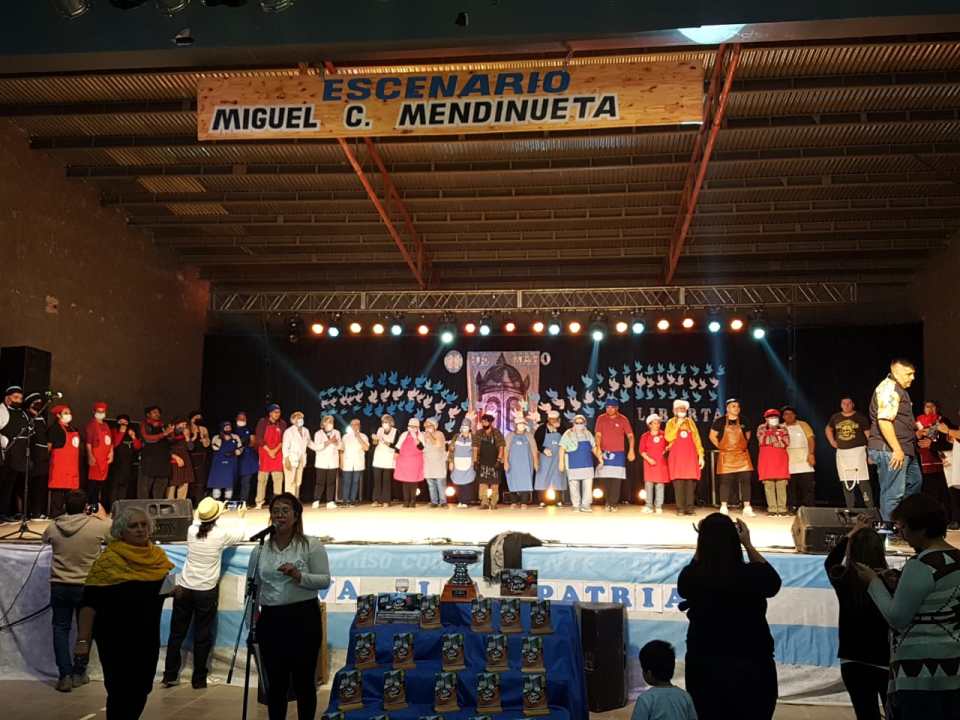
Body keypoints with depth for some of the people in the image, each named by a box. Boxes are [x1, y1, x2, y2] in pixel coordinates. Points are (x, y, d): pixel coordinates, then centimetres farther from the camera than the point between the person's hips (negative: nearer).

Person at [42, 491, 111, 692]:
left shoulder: (53, 527, -8)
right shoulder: (98, 526, -16)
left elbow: (45, 539, 15)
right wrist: (103, 515, 19)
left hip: (59, 585, 1)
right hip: (86, 586, -1)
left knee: (60, 629, 11)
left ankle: (65, 675, 6)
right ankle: (79, 673, 22)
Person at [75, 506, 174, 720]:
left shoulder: (157, 555, 3)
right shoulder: (109, 559, -13)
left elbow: (171, 583, 16)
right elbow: (89, 602, -15)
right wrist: (83, 640, -19)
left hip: (148, 635, 6)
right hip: (117, 637, -5)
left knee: (142, 690, 16)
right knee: (121, 691, 3)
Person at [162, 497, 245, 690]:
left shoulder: (191, 531, -4)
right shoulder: (221, 535, -11)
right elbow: (242, 535, 9)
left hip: (184, 589, 3)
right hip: (206, 592, -3)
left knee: (177, 634, 13)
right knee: (202, 636, 6)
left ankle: (170, 676, 20)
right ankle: (199, 679, 14)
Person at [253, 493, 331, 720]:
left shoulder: (311, 545, -4)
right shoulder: (261, 549, 6)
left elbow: (324, 580, -7)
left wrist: (299, 576, -24)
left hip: (303, 618, -3)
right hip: (270, 619, 3)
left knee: (304, 681, 5)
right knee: (276, 682, 10)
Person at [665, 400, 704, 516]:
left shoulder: (690, 422, 16)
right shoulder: (671, 422, 10)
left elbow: (696, 439, 12)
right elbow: (668, 438, -5)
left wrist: (701, 456, 4)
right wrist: (678, 425, -8)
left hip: (690, 456, 2)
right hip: (676, 456, -2)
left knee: (691, 482, -6)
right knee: (678, 482, -8)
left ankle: (689, 508, -5)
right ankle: (680, 508, -7)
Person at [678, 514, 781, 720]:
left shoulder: (693, 579, -15)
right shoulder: (751, 575, -17)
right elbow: (773, 581, 7)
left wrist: (705, 540, 5)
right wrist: (748, 544, 8)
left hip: (704, 668, 1)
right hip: (753, 669, -1)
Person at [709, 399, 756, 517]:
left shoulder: (743, 421, 7)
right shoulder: (720, 421, -3)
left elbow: (747, 435, 22)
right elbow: (712, 436, 2)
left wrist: (743, 445, 13)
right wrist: (720, 447, 0)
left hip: (742, 455, 3)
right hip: (726, 456, -3)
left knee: (745, 480, -3)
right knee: (725, 481, 0)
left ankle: (747, 507, 1)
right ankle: (724, 507, 6)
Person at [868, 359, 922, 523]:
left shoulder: (898, 389, 19)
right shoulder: (889, 387, -16)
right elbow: (884, 421, -26)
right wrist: (897, 449, -26)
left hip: (902, 449, 11)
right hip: (890, 450, -11)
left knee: (915, 481, 22)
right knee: (893, 493, -7)